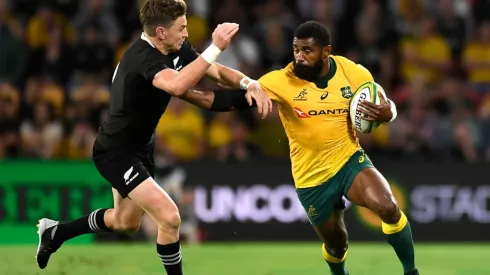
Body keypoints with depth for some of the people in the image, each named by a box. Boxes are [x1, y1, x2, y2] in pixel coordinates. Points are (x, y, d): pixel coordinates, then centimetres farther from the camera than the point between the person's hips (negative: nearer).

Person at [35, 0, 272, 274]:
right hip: (116, 152, -10)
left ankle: (55, 232, 47)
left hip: (140, 148, 10)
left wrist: (251, 85, -18)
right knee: (170, 218, -21)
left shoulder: (177, 50, -6)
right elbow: (177, 86, -51)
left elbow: (219, 72, 1)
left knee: (126, 222, 27)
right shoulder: (143, 57, -32)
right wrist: (215, 48, -53)